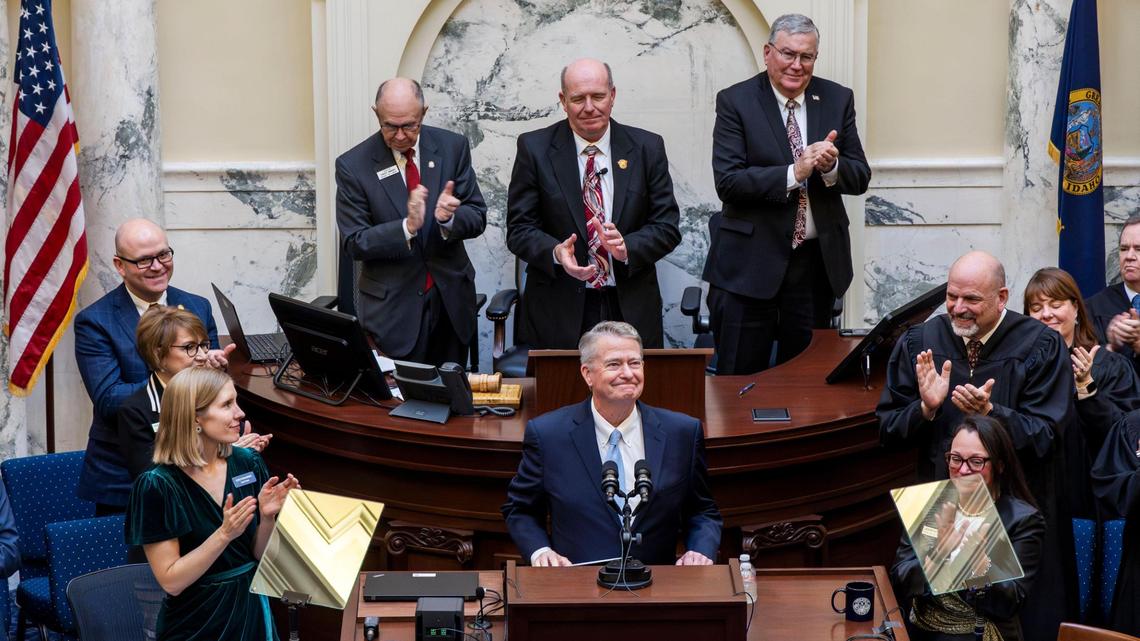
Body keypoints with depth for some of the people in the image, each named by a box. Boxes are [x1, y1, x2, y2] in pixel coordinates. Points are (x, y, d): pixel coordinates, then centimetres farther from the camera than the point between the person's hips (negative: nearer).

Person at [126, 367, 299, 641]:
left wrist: (267, 516, -16)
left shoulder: (248, 463, -5)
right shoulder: (157, 485, -17)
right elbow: (172, 582, -17)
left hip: (252, 612, 4)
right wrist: (225, 534, -26)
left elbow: (260, 555, 2)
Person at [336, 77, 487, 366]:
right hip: (392, 307, -3)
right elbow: (355, 244, -10)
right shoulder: (353, 165, -9)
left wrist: (449, 218, -23)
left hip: (451, 298, 3)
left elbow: (477, 218, 0)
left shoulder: (453, 147, -2)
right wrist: (407, 226, -26)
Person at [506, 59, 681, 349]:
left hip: (632, 311, 1)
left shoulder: (647, 148, 3)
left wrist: (627, 247, -19)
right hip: (557, 313, -1)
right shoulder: (534, 148, 0)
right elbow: (519, 228, -2)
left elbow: (667, 226, 1)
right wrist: (555, 252, -23)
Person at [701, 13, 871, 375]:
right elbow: (727, 181, -15)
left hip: (817, 260, 4)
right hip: (750, 261, -3)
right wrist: (794, 173, -24)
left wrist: (831, 165, -17)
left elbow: (860, 178, 5)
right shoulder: (735, 102, -6)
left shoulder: (838, 100, 6)